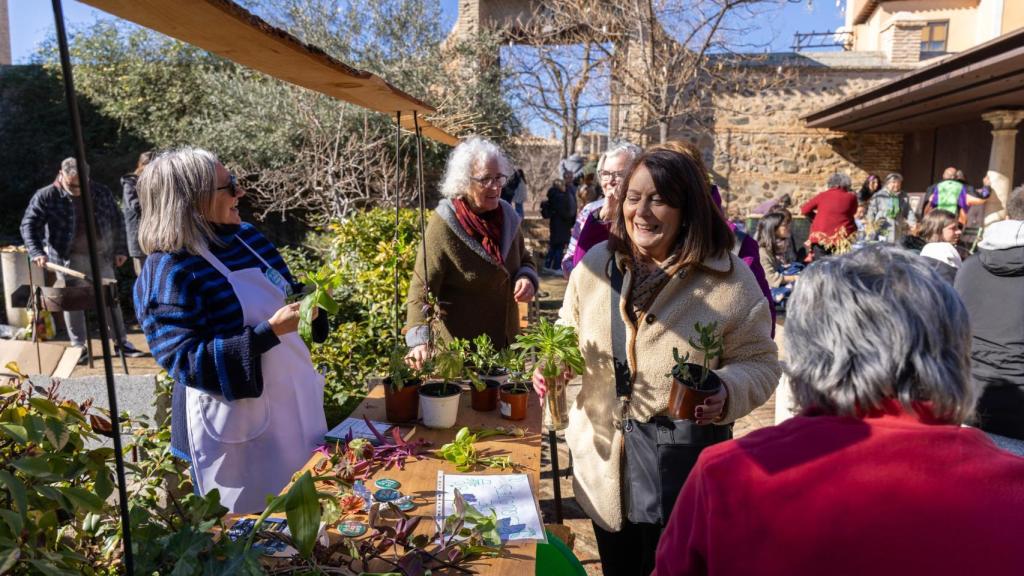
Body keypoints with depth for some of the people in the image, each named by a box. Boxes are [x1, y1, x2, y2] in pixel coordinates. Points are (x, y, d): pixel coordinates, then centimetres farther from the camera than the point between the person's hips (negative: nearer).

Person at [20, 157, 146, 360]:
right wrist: (37, 252, -21)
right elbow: (29, 224, -7)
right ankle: (78, 347, 16)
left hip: (101, 256, 2)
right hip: (69, 260, -2)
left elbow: (117, 221, 9)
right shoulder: (46, 197, -7)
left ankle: (122, 342, 19)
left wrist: (121, 249, 5)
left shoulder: (101, 192, 1)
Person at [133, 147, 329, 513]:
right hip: (235, 429, -7)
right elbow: (185, 361, -24)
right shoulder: (169, 271, -19)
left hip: (294, 405, 7)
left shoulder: (246, 236, 3)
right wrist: (271, 332, -31)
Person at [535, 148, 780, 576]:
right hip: (603, 460, 4)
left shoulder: (731, 280, -13)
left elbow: (759, 362, -7)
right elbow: (568, 338, 10)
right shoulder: (594, 265, -2)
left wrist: (726, 392, -26)